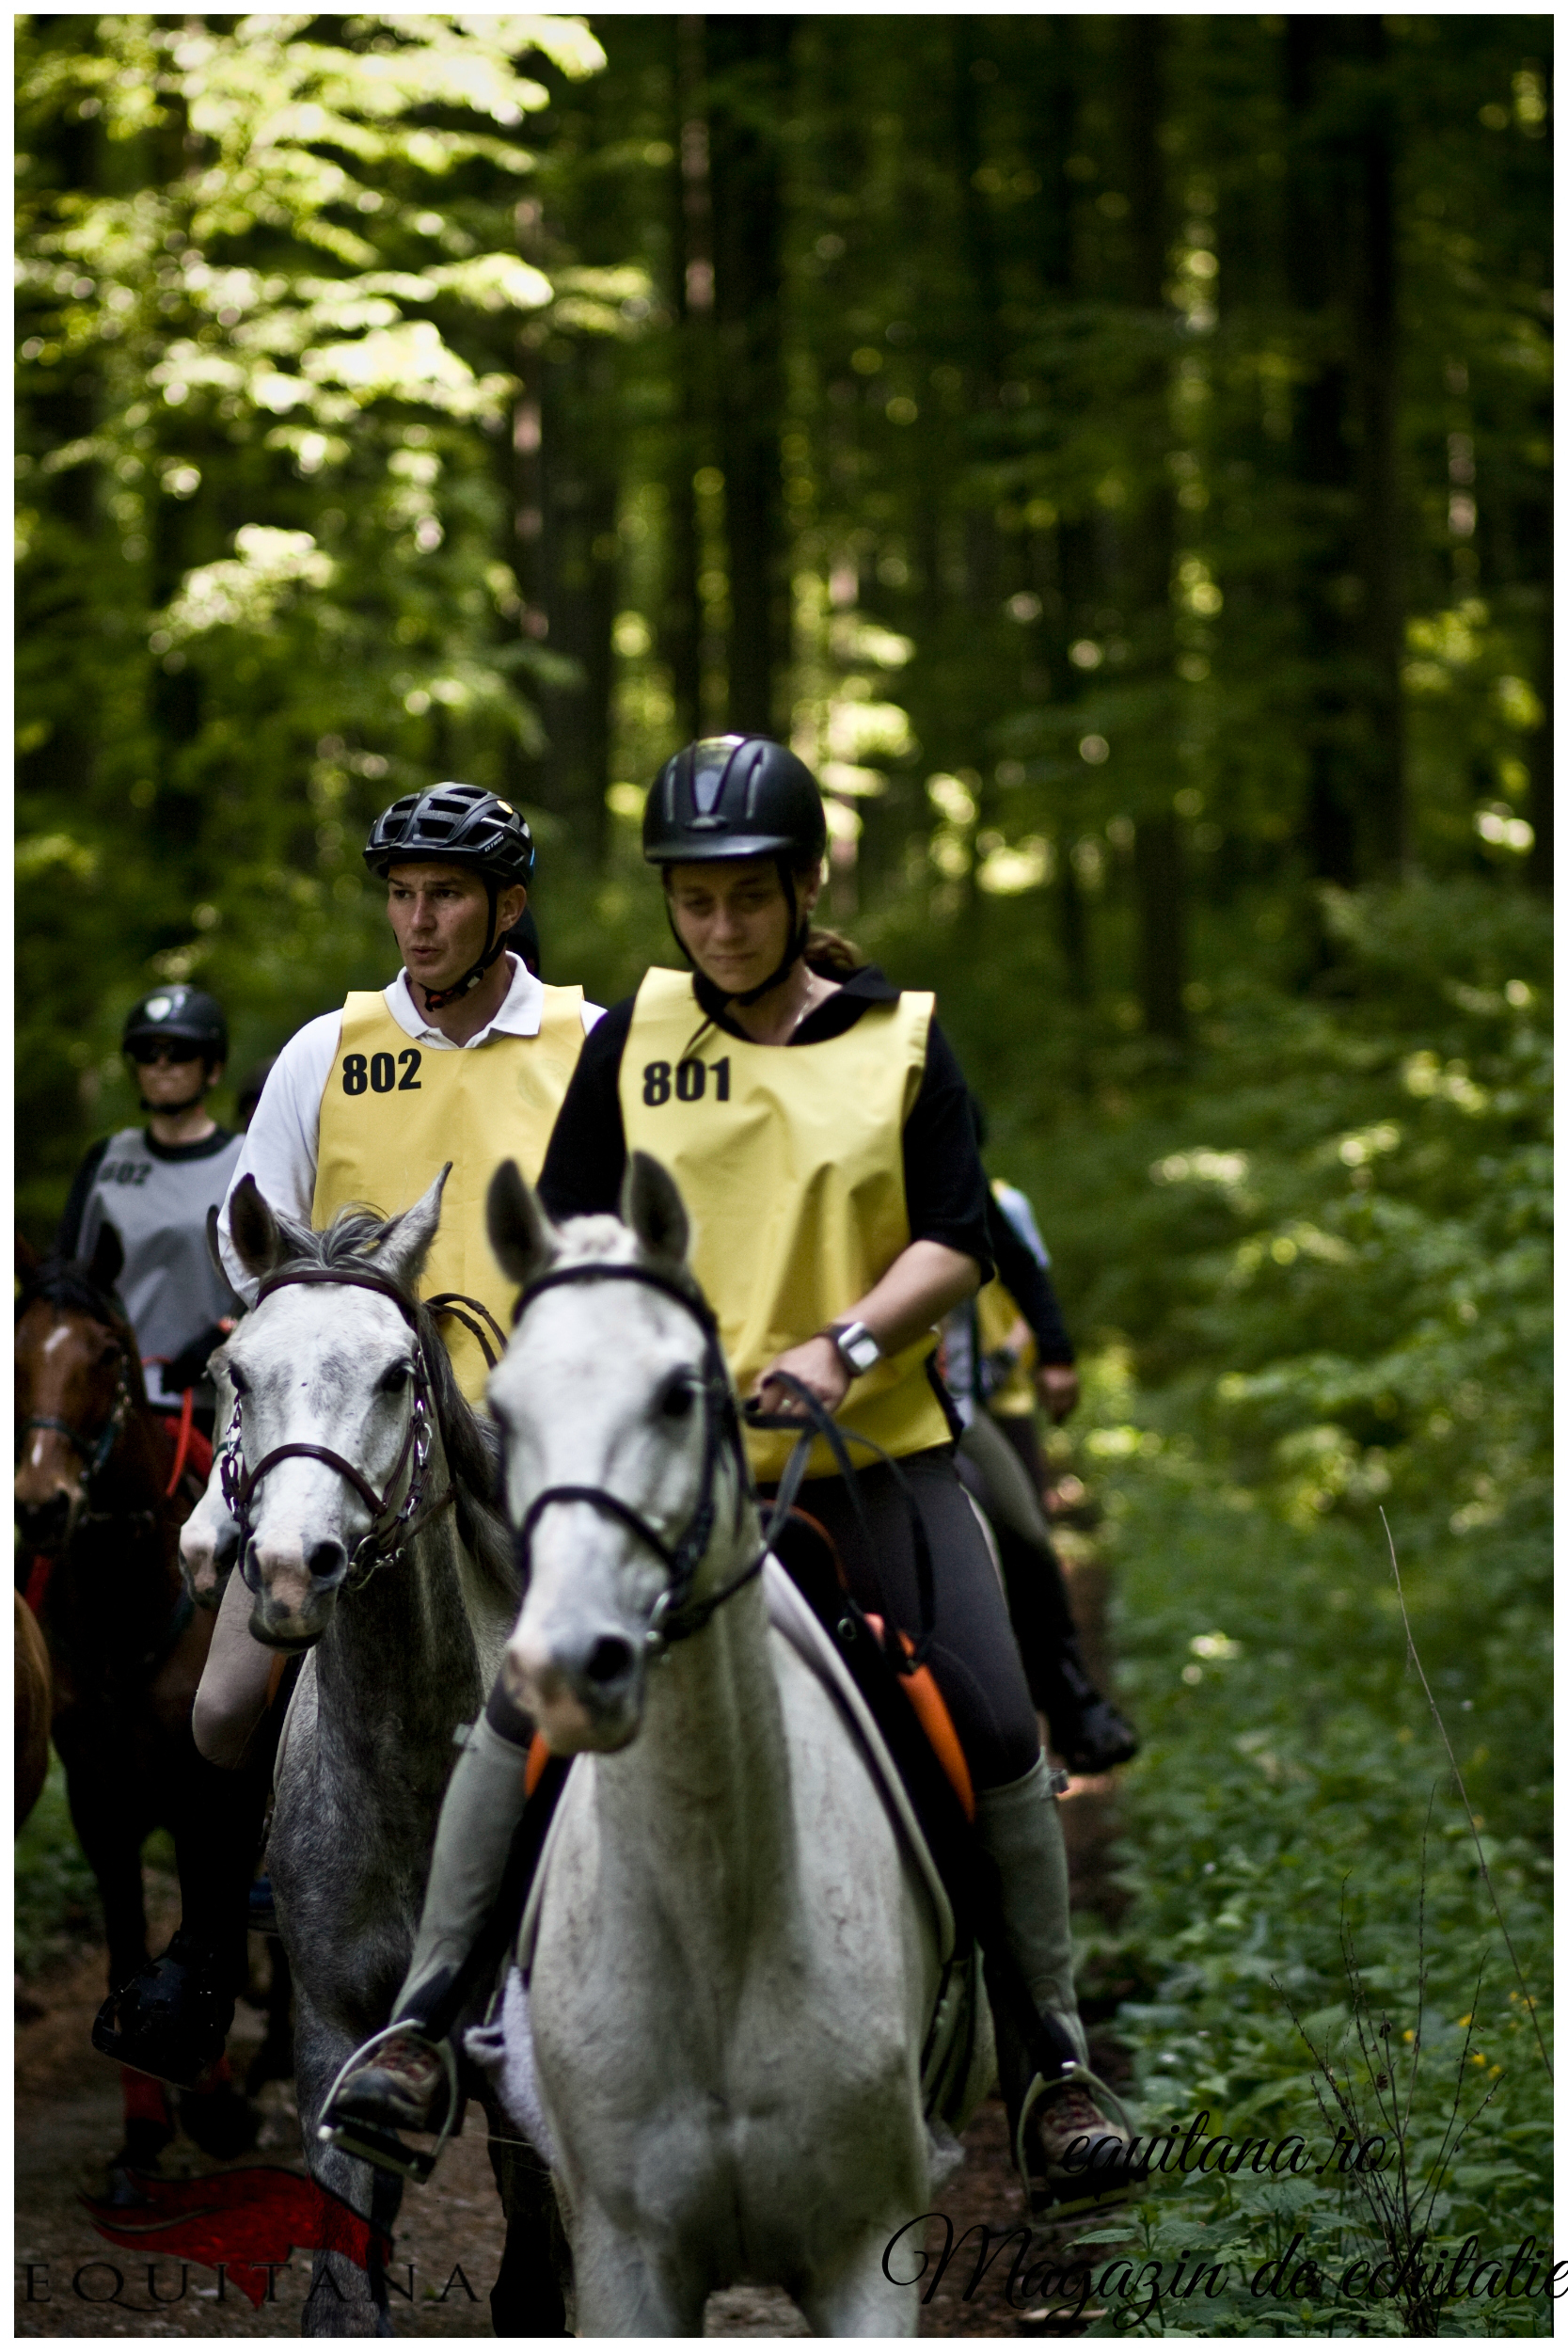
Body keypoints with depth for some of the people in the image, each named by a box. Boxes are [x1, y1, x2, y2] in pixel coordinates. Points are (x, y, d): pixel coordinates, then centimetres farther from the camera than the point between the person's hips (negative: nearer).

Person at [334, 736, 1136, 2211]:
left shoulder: (904, 1040, 5)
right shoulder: (631, 1041, 9)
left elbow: (955, 1242, -1)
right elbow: (570, 1224, 10)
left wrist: (848, 1342, -18)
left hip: (872, 1445, 0)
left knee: (998, 1729, -8)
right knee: (525, 1704, -14)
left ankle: (1054, 2060, 7)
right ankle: (421, 2020, -4)